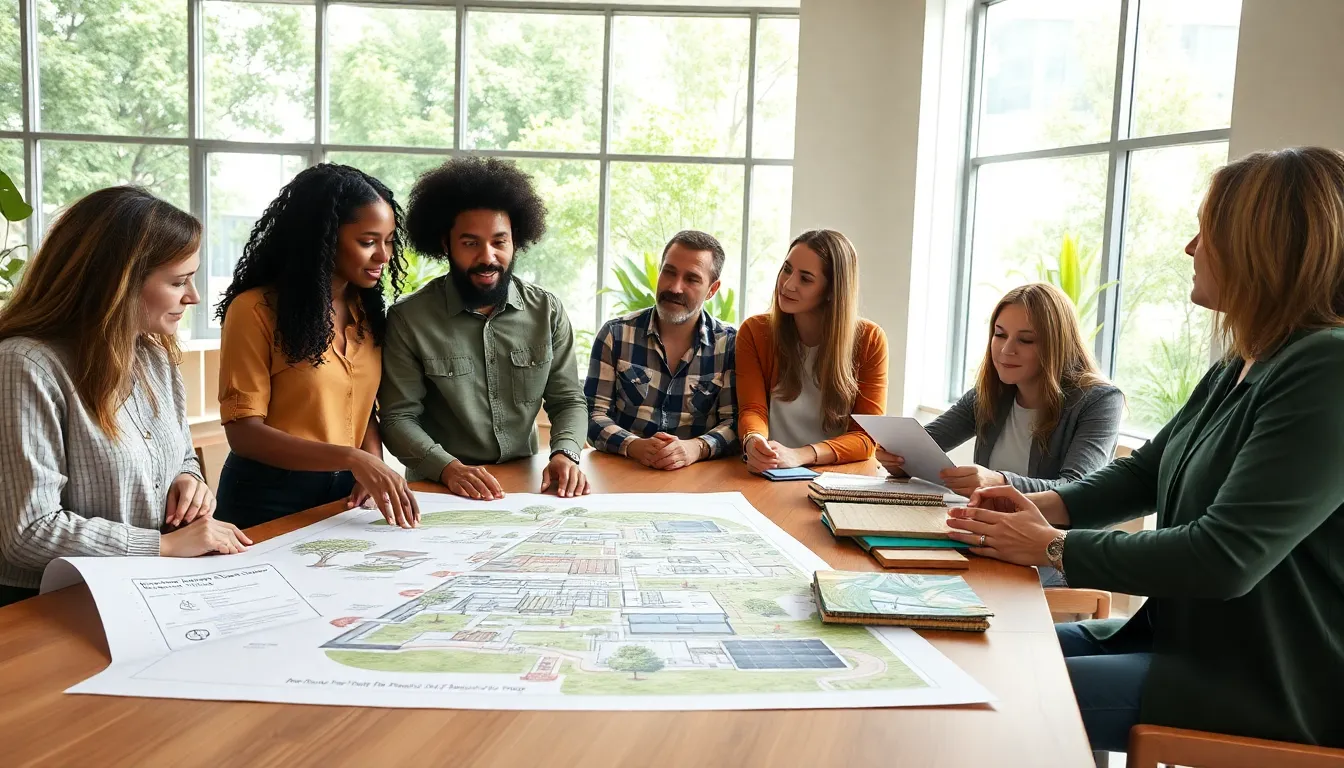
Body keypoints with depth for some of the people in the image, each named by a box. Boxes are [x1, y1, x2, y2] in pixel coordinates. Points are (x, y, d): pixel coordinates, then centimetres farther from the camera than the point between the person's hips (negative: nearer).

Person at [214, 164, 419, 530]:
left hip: (346, 495, 4)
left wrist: (373, 464, -8)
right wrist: (352, 459, -24)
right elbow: (244, 434, -14)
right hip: (269, 501, -4)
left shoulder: (365, 309, 7)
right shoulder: (256, 310, -10)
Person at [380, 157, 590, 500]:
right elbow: (398, 417, -5)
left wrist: (564, 454, -15)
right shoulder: (408, 319, -5)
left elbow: (569, 400, 5)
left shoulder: (547, 311, 3)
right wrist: (449, 468, -22)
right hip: (438, 490, -1)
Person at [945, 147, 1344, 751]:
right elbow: (1144, 473, 15)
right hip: (1188, 635, 9)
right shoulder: (1241, 369, 9)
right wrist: (1043, 508, -4)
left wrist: (1053, 548, -18)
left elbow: (1226, 556, -28)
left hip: (1266, 680, -9)